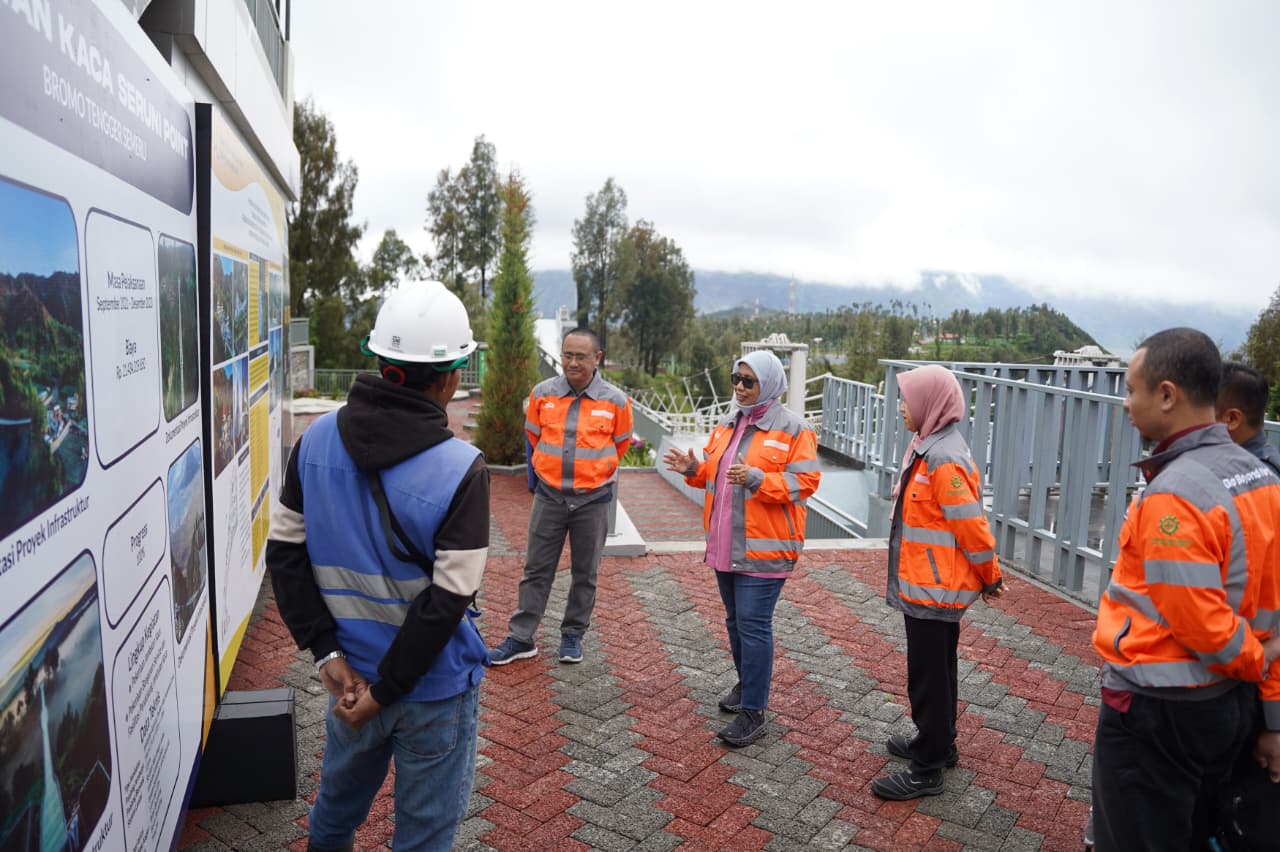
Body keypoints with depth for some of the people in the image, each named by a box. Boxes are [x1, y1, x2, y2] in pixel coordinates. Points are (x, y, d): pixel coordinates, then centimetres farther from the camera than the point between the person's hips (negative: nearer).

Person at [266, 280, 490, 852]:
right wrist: (384, 691, -14)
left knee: (336, 805, 31)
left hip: (352, 671, 5)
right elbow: (447, 600, -23)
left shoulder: (317, 439, -6)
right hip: (435, 691, -5)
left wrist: (326, 650, -4)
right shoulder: (461, 469, -21)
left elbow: (284, 552, -4)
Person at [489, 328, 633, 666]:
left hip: (592, 499, -1)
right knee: (536, 570, 8)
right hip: (549, 495, 1)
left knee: (585, 574, 11)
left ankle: (573, 636, 26)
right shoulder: (542, 393, -4)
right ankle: (521, 638, 18)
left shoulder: (615, 401, -8)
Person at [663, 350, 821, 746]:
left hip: (764, 547, -7)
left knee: (753, 624, -6)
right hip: (726, 544, 7)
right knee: (735, 620, 18)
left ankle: (753, 712, 4)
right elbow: (714, 471, 20)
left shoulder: (793, 429, -10)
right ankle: (746, 684, 37)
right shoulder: (729, 423, 12)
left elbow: (804, 482, -16)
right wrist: (693, 469, -2)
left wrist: (756, 478, -27)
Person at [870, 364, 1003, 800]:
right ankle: (939, 745, 38)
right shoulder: (927, 449, 8)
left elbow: (972, 527, -21)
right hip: (925, 584, 10)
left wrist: (990, 579, -8)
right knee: (936, 672, 22)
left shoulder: (944, 460, -23)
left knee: (928, 678, 1)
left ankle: (927, 771, 14)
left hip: (933, 588, -10)